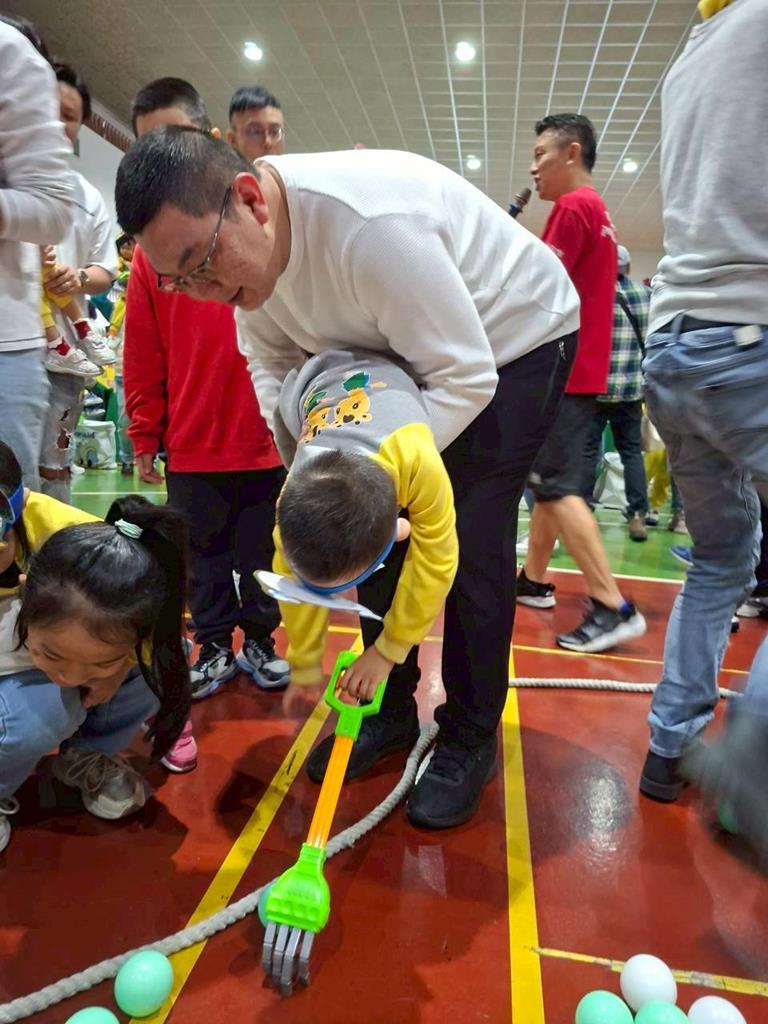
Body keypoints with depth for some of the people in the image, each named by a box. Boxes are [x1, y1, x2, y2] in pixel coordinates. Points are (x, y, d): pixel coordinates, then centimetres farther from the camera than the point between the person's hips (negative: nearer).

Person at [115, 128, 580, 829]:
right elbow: (271, 357, 0)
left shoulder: (371, 225, -37)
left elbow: (467, 379, -32)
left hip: (516, 338, -7)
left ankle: (471, 739, 7)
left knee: (471, 540, -13)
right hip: (409, 348, 7)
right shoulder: (236, 246, -12)